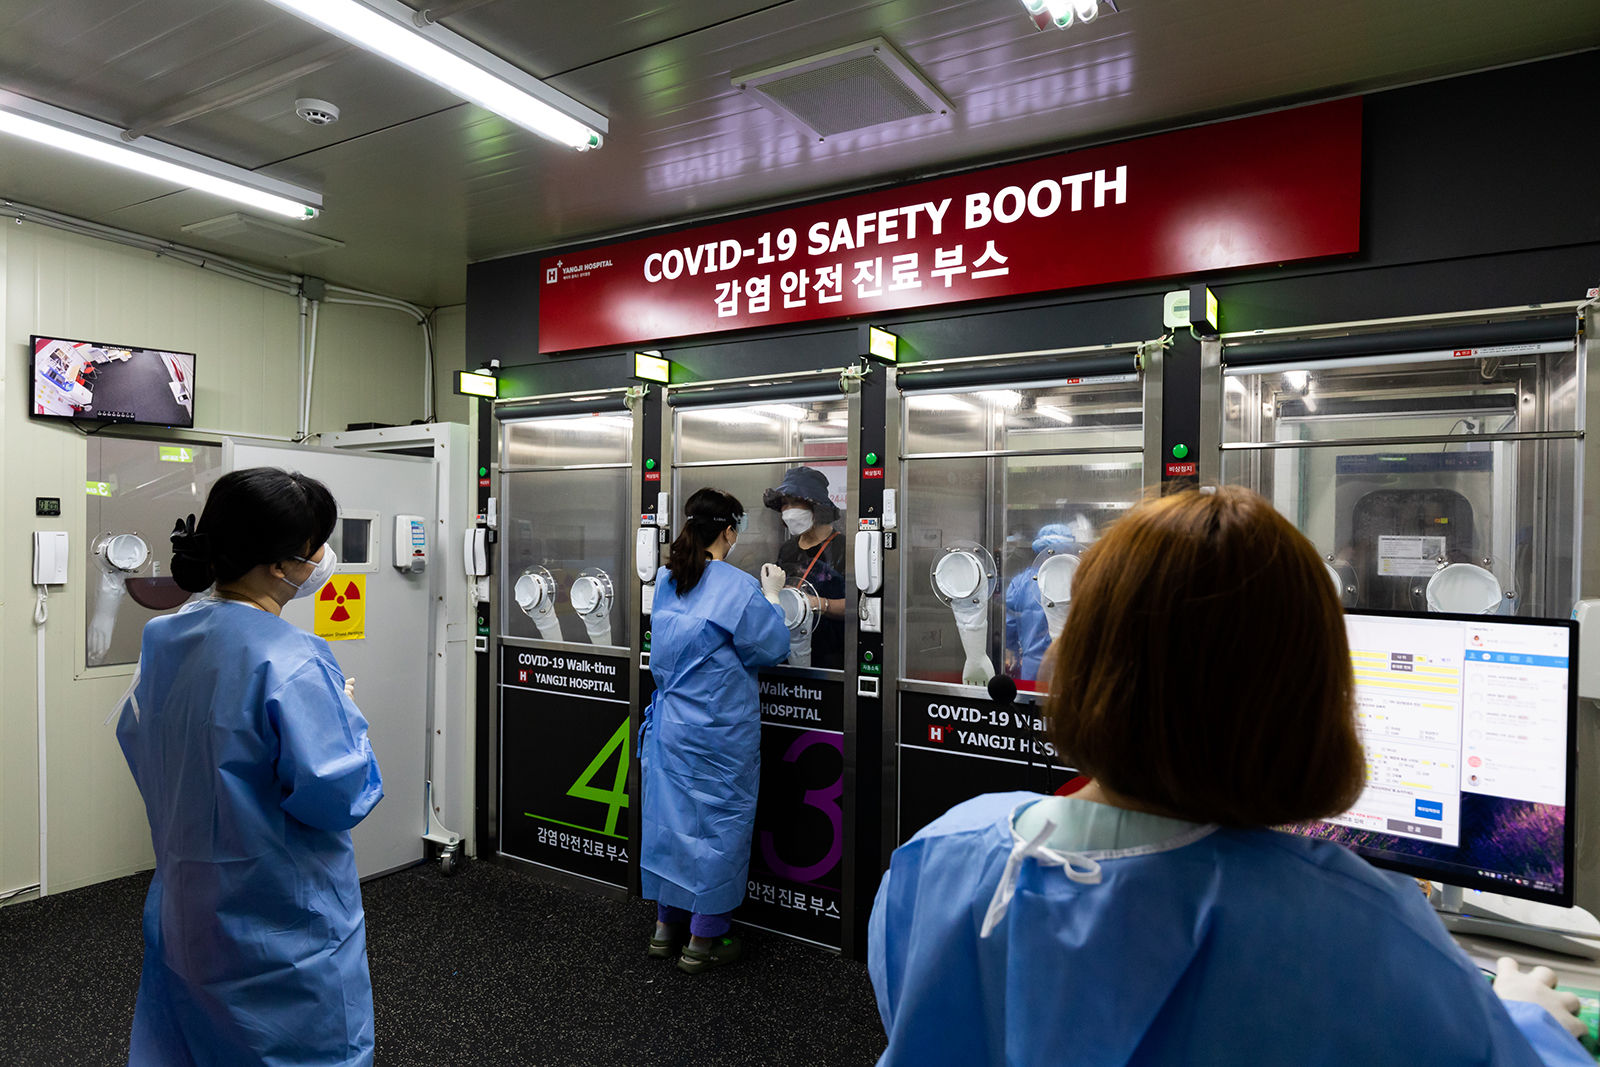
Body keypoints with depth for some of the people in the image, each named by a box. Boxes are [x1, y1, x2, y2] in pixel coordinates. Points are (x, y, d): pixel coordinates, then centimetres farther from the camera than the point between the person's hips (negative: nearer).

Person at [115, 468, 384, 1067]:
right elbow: (337, 796, -25)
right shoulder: (291, 664, -27)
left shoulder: (164, 637, -2)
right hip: (284, 920, -8)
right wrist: (344, 713, -11)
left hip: (184, 902, 8)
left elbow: (135, 738, 12)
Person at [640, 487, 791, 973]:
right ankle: (703, 940, 16)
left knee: (671, 815, 16)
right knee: (718, 821, 6)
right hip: (720, 730, -6)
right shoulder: (739, 587, -17)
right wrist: (771, 596, 4)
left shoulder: (666, 582, 4)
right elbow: (772, 649, -9)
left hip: (669, 723, 7)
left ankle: (666, 926, 29)